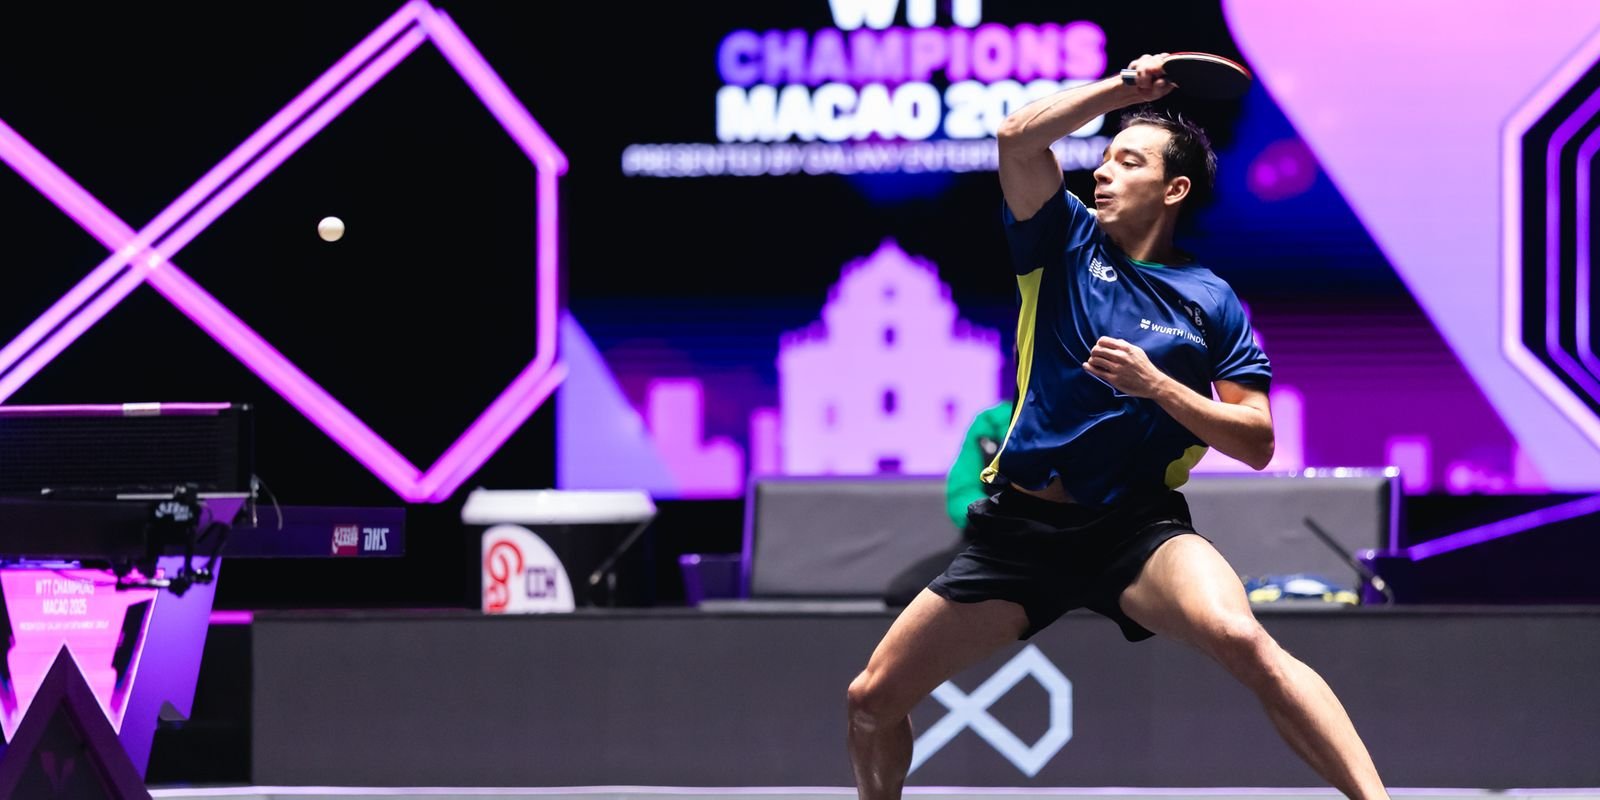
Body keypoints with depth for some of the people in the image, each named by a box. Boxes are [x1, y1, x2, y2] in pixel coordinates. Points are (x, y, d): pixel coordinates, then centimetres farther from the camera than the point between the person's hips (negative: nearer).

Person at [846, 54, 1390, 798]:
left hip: (1138, 528, -3)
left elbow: (1257, 443, -3)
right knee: (872, 699, 0)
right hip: (1017, 525, 3)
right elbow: (1018, 136, -10)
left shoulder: (1211, 302, 1)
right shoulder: (1065, 242, 6)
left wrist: (1154, 383, -14)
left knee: (1242, 639, -35)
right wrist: (1125, 87, -5)